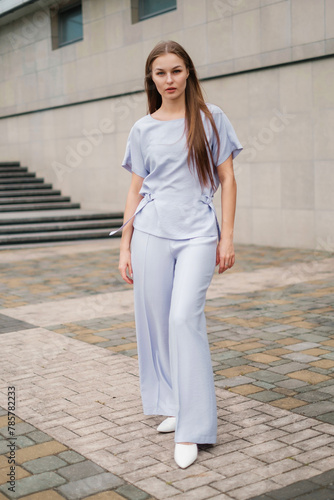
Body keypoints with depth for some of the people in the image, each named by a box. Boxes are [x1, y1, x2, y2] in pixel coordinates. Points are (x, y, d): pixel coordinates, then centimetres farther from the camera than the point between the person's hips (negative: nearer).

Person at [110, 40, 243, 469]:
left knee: (184, 318, -14)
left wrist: (227, 237, -3)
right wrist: (125, 246, 7)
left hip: (198, 235, -3)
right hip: (151, 233, 3)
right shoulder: (143, 129, 9)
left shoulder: (210, 119, 4)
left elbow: (227, 179, 4)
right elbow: (135, 190, 11)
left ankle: (191, 429, -6)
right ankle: (175, 406, 23)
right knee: (156, 321, 4)